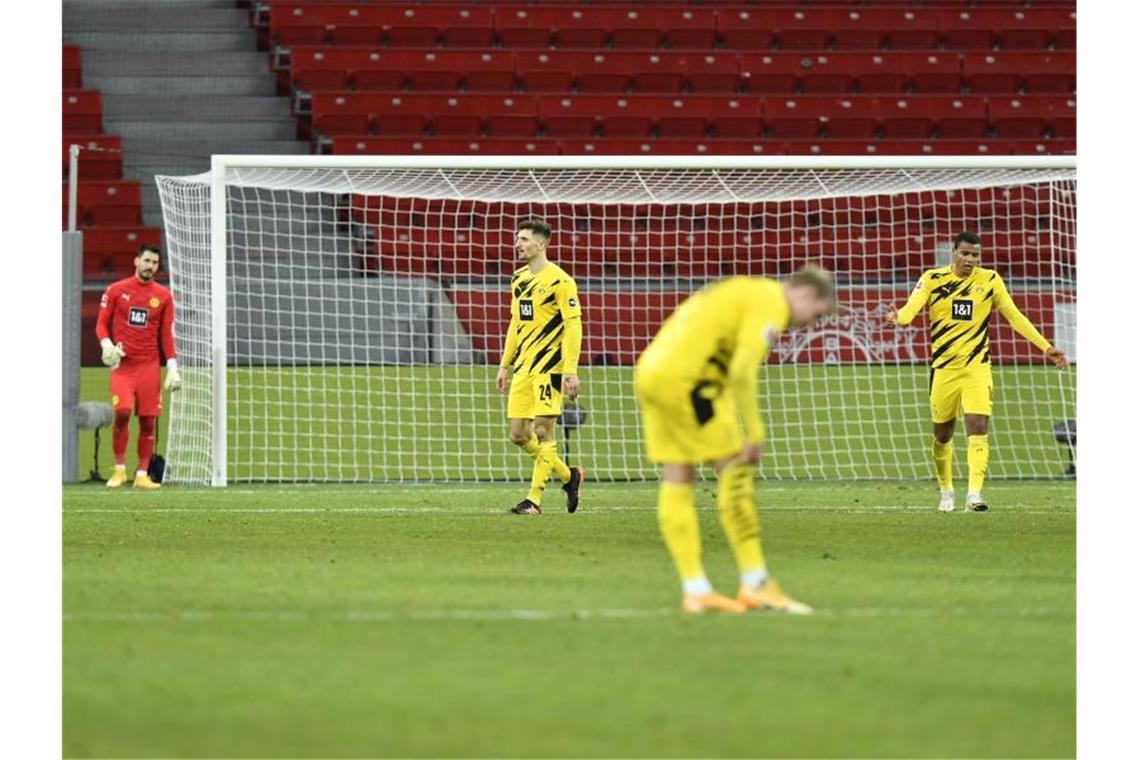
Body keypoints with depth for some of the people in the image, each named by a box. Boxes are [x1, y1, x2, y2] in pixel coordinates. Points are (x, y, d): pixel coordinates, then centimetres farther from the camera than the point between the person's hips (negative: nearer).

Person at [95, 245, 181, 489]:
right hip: (122, 363, -2)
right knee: (122, 412, -18)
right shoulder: (116, 291, 3)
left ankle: (142, 475, 7)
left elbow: (167, 334, 9)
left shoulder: (163, 296, 7)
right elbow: (102, 323, 6)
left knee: (148, 420, -1)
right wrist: (106, 344, -14)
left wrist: (172, 368, 1)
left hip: (149, 366, 2)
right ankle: (119, 469, -3)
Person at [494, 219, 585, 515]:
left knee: (543, 431, -9)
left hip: (549, 367, -8)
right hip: (523, 367, 8)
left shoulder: (559, 280, -11)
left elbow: (573, 326, -14)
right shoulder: (519, 278, 13)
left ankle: (534, 499, -5)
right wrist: (505, 365, 20)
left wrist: (570, 371, -19)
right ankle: (569, 476, 22)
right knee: (518, 434, 5)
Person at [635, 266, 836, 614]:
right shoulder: (770, 302, -6)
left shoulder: (746, 292, 23)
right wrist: (754, 434, -12)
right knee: (734, 471, -3)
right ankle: (756, 584, -2)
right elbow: (743, 371, -17)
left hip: (650, 369, 10)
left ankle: (695, 590, 10)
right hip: (685, 379, -10)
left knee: (678, 480, 9)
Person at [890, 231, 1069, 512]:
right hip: (943, 368, 0)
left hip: (977, 366, 0)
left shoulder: (990, 280, 2)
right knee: (942, 434, 9)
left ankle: (974, 494, -22)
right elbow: (912, 307, -18)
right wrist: (900, 318, -42)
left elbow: (1015, 317, 8)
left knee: (978, 427, -17)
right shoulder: (933, 279, -2)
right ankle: (946, 492, 29)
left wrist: (1045, 347, 4)